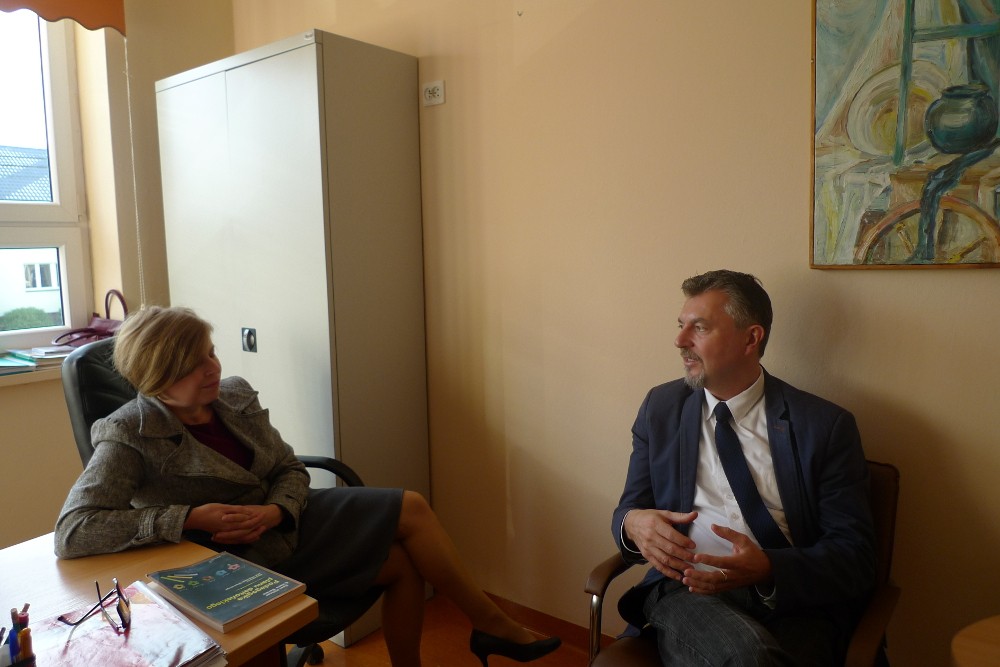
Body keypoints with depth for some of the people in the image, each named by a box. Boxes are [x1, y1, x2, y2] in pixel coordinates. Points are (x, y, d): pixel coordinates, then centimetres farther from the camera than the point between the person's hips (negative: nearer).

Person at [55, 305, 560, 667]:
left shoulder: (235, 396, -2)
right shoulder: (131, 436, -18)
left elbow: (292, 471, 4)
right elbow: (72, 532, -27)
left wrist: (272, 513, -19)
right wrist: (191, 518, -30)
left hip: (282, 517, 7)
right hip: (242, 561, -6)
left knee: (411, 508, -6)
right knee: (409, 515, -12)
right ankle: (494, 626, 9)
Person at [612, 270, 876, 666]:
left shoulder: (824, 425, 3)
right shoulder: (660, 407, 10)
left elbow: (855, 558, 0)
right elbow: (629, 510, 14)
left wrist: (767, 569, -20)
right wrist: (634, 524, -12)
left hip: (792, 606, 0)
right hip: (686, 591, 1)